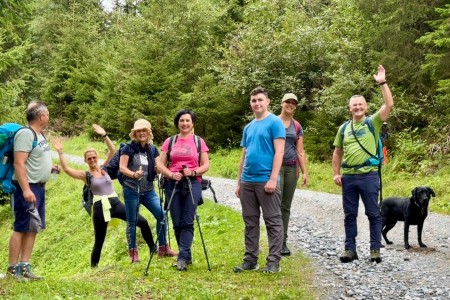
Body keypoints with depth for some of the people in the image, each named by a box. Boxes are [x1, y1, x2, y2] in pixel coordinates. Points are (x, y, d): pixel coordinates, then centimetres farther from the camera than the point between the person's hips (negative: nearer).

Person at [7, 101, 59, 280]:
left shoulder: (39, 135, 15)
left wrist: (50, 169, 13)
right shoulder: (26, 134, -14)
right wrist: (26, 190, -28)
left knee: (33, 228, 10)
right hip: (27, 188, -10)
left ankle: (24, 267, 15)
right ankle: (13, 268, 0)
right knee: (21, 228, -6)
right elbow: (19, 163, -22)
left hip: (39, 187, 10)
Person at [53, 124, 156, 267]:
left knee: (142, 222, -4)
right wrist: (60, 152, -15)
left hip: (115, 203, 3)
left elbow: (112, 151, 1)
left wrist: (104, 135, -8)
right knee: (99, 241, 4)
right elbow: (66, 169, -11)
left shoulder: (104, 168, 10)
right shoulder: (85, 175, 2)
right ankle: (93, 267, 19)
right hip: (100, 208, -3)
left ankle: (153, 249, 11)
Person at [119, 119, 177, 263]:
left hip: (148, 190, 4)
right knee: (132, 221, 1)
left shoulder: (152, 149, 10)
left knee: (161, 214, -6)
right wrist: (134, 174, -27)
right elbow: (122, 167, -9)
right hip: (131, 190, -4)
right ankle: (133, 252, 12)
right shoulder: (129, 148, -3)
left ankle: (163, 248, 6)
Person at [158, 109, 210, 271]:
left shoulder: (199, 141, 8)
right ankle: (187, 256, 17)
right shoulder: (169, 142, 10)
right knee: (177, 223, 3)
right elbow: (160, 165, 7)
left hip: (193, 184, -2)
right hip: (173, 184, 2)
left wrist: (193, 172, -14)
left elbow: (206, 165, 5)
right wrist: (171, 174, -11)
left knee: (188, 222, -7)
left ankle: (182, 257, -8)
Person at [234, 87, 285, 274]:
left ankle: (274, 260, 3)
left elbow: (279, 152, -11)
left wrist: (273, 179, -18)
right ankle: (250, 259, 17)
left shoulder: (274, 122, -4)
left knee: (272, 221, -1)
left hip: (266, 181, -7)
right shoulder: (248, 127, 16)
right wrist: (239, 182, 15)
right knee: (250, 222, 10)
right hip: (247, 182, 7)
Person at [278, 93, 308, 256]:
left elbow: (300, 151, 12)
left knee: (286, 206, 7)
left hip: (292, 168, 4)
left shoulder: (297, 126, 12)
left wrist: (304, 172, 5)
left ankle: (283, 241, 12)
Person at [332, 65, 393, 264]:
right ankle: (350, 249, 15)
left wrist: (382, 83, -17)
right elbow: (337, 153, 15)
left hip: (369, 175, -3)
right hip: (348, 177, 4)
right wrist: (336, 173, 6)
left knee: (373, 213, 2)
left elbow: (389, 105, -13)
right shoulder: (344, 128, 11)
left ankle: (375, 249, 9)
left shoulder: (373, 122, 1)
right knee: (349, 214, 8)